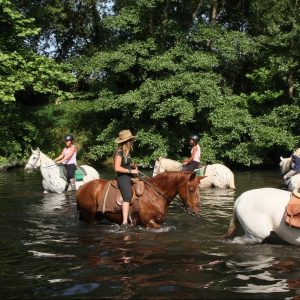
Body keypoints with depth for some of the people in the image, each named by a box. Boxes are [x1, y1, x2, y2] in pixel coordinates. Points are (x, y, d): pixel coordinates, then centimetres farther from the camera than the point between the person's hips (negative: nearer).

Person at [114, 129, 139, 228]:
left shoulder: (126, 152, 15)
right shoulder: (119, 152, -12)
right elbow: (117, 168, -18)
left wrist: (132, 165, 10)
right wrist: (131, 171, -17)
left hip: (128, 177, 10)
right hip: (122, 177, -10)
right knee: (127, 196, -27)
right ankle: (125, 222, -37)